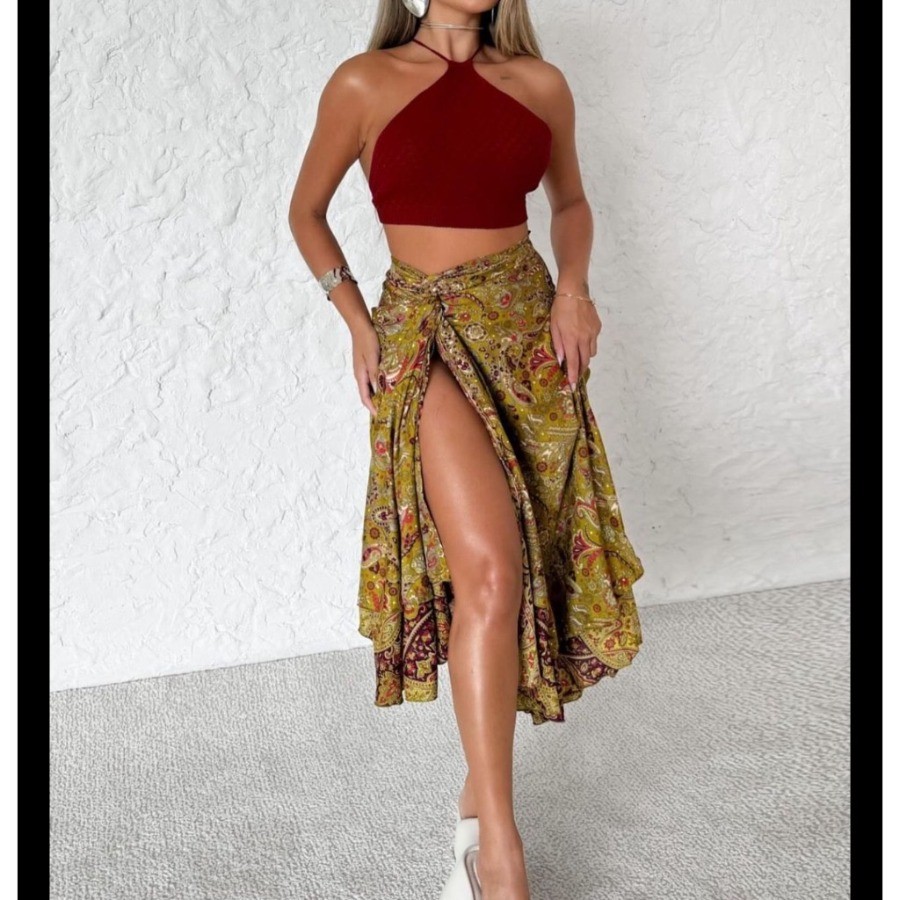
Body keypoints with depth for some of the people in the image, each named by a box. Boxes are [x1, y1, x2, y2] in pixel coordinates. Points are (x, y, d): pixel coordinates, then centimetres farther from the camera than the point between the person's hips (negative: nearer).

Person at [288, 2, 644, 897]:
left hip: (530, 328, 4)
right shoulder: (363, 82, 2)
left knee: (518, 567, 2)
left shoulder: (539, 83, 9)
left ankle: (481, 788, 19)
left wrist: (574, 286, 2)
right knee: (489, 566, -19)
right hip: (425, 330, -3)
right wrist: (358, 322, -1)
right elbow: (307, 211, 11)